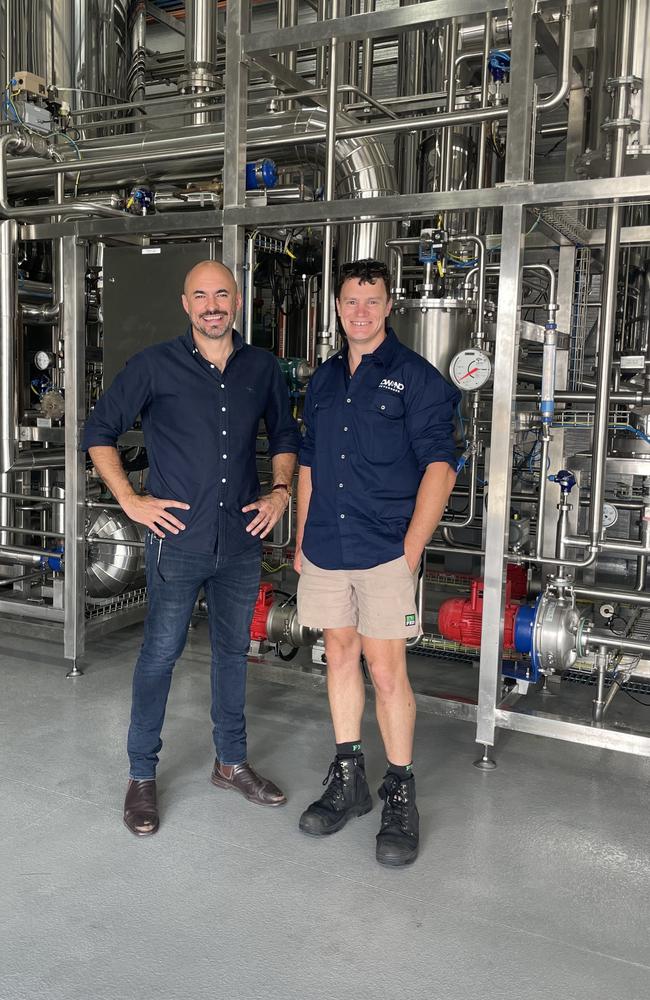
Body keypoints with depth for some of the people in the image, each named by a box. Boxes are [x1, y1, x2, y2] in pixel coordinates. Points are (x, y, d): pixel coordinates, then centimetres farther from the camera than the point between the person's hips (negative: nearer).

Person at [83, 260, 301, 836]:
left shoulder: (263, 369, 5)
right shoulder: (156, 366, -4)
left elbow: (285, 436, 18)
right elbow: (99, 432, 1)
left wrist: (281, 492, 4)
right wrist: (131, 501, -7)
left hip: (242, 542, 4)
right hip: (178, 540, -3)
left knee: (233, 651, 15)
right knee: (160, 655, 4)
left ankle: (232, 762, 33)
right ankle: (142, 777, 21)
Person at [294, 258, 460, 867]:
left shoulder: (415, 377, -3)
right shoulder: (323, 380, 14)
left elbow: (439, 468, -8)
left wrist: (411, 549, -15)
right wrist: (301, 539, 13)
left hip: (386, 550, -5)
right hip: (325, 550, 5)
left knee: (386, 669, -2)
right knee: (340, 656, 13)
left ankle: (400, 794, 14)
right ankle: (348, 780, 27)